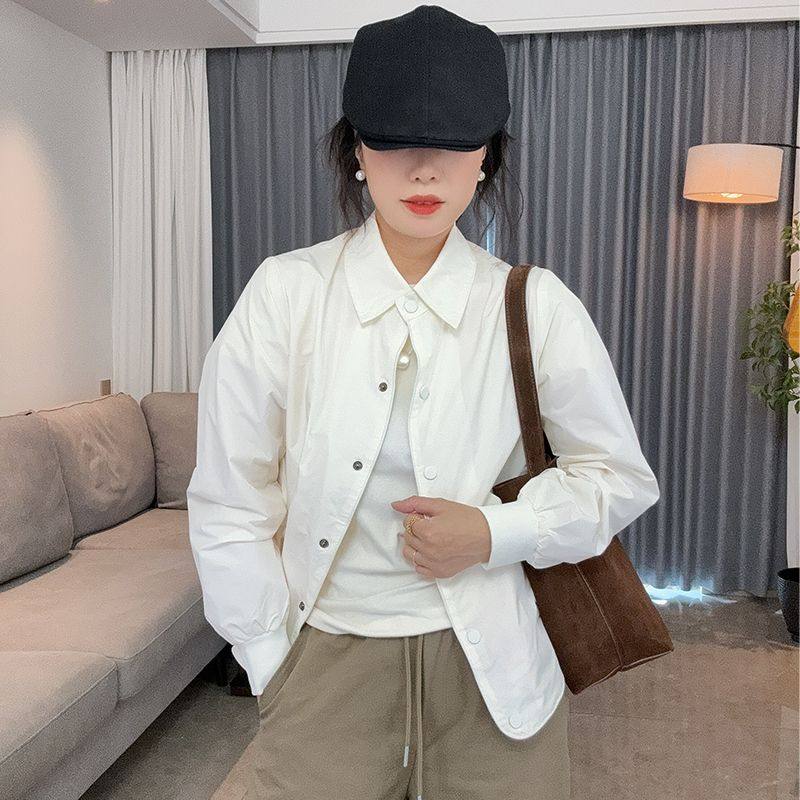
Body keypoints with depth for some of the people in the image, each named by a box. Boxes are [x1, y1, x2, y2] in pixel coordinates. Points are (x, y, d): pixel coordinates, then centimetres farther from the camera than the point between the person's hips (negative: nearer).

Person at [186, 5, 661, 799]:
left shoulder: (536, 305, -7)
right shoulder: (284, 294, -9)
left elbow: (621, 475, 3)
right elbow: (228, 506, -3)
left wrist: (498, 533, -13)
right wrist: (273, 664, -2)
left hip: (489, 670, 1)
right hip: (327, 662, 0)